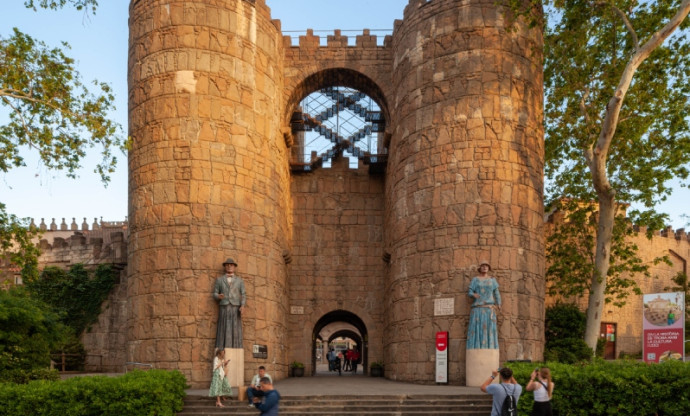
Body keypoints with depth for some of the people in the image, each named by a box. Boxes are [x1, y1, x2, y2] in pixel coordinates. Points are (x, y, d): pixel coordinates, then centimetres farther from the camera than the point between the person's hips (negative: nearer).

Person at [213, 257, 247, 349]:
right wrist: (218, 296, -17)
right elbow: (215, 294, 8)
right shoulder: (219, 279, 11)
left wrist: (242, 306, -13)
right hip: (224, 309, 0)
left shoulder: (240, 280, 12)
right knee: (223, 331, -7)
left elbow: (243, 295, 6)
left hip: (235, 309, 0)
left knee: (235, 331, -6)